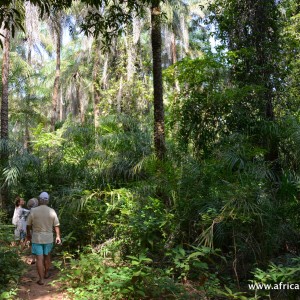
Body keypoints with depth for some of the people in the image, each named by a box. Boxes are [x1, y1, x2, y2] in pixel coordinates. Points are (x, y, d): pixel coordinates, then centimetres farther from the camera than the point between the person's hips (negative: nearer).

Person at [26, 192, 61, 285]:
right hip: (48, 237, 2)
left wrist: (28, 234, 16)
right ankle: (46, 273, 34)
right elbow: (56, 225, -3)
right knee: (47, 256, 20)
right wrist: (58, 236, 8)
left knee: (39, 258, 2)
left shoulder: (33, 211, -10)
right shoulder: (52, 211, -6)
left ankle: (41, 279, 4)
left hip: (36, 238, -2)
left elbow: (28, 225, -1)